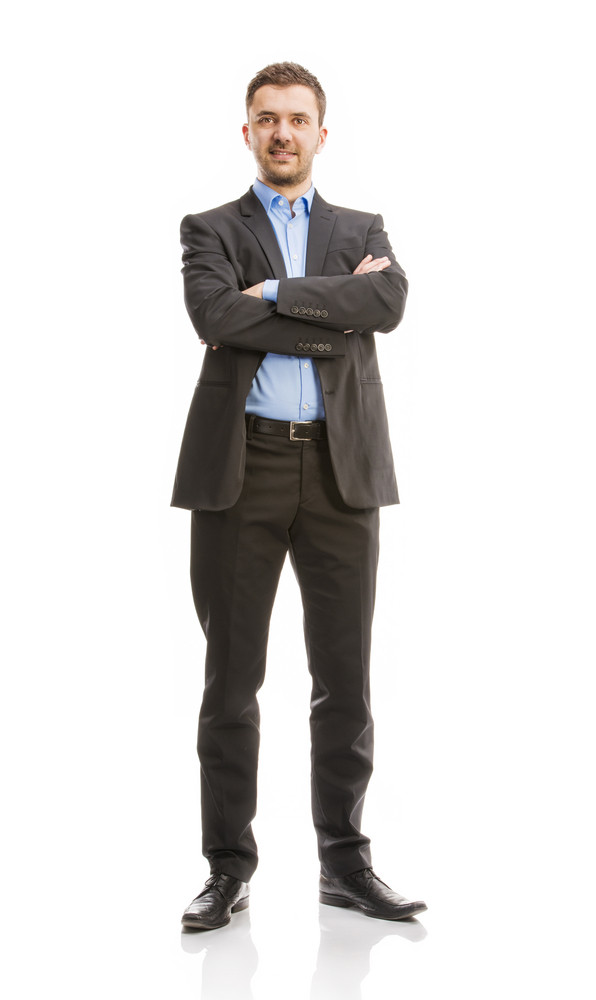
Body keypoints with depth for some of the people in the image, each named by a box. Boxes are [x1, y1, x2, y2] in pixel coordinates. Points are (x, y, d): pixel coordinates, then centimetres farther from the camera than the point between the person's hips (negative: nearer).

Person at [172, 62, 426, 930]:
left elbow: (389, 302, -8)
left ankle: (345, 863, 15)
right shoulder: (211, 231, 9)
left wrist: (276, 293, -11)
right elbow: (217, 317, -12)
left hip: (341, 468, 2)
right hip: (243, 468, -1)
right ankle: (229, 868, 12)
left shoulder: (361, 231, 15)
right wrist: (334, 313, -9)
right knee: (232, 679, 3)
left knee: (345, 679, 5)